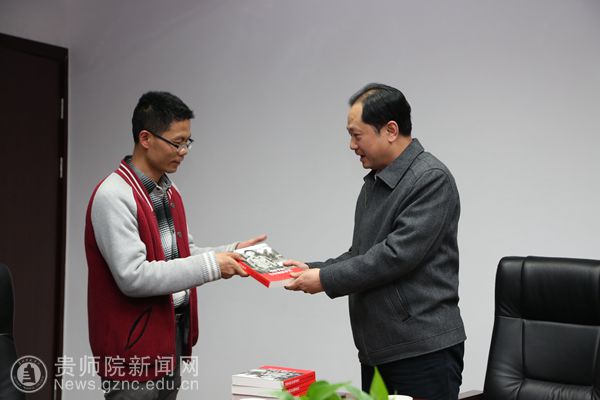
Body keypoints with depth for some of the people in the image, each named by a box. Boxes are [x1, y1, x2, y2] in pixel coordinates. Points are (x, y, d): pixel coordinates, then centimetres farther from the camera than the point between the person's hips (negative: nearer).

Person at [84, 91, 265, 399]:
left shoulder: (169, 191, 10)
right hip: (134, 345, -8)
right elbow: (132, 276, -24)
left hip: (172, 333, 8)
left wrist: (230, 252, 2)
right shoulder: (113, 196, -17)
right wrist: (209, 265, -21)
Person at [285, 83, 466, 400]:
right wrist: (314, 269, 6)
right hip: (377, 350, 8)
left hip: (424, 349, -8)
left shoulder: (432, 179, -12)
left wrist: (327, 279, -15)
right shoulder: (374, 183, 16)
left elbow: (398, 254, -21)